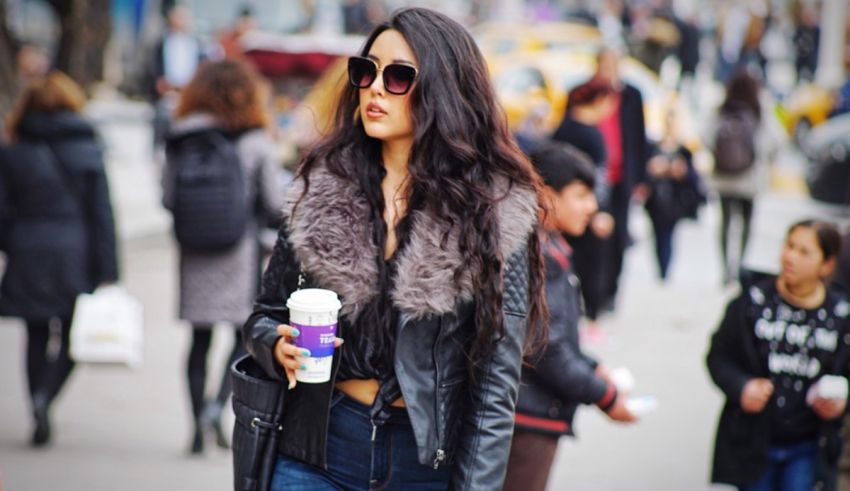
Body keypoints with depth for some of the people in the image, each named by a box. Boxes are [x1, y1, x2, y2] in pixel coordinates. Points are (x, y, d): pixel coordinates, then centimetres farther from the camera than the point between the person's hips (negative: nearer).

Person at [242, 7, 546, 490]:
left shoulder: (495, 215, -7)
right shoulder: (321, 191, 2)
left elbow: (496, 385, -8)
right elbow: (265, 315, 10)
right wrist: (279, 346, -12)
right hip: (318, 451, 2)